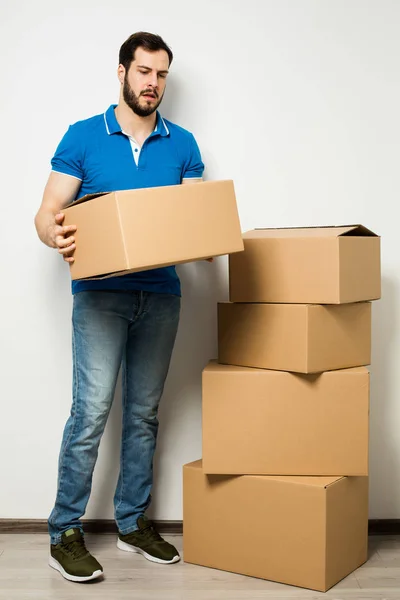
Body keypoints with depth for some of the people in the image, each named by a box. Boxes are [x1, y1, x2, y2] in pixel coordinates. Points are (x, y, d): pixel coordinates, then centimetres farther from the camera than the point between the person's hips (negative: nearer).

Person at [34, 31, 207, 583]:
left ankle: (134, 522, 22)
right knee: (92, 410, -10)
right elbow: (47, 214, 0)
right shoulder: (83, 137, 3)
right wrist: (57, 236, -22)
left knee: (144, 412, 9)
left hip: (161, 294, 3)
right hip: (101, 293, -3)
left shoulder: (182, 145, 11)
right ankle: (65, 533, 4)